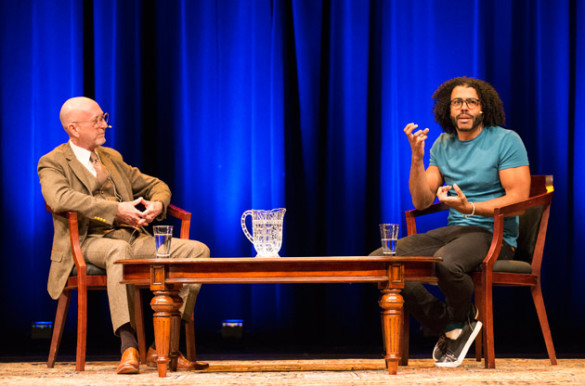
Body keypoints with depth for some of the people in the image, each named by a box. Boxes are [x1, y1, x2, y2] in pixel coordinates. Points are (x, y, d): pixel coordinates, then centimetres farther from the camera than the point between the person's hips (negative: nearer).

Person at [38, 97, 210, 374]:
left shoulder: (111, 157, 24)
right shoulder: (53, 163, 3)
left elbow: (156, 186, 28)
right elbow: (59, 198, -19)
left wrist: (157, 205, 2)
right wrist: (116, 210, -22)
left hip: (134, 239, 7)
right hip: (89, 242, -6)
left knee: (198, 251, -15)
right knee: (119, 250, -42)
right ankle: (129, 346, -48)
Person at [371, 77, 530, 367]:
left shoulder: (506, 141, -5)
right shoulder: (443, 145, 12)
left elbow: (518, 198, -13)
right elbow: (422, 201, 8)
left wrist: (470, 207, -25)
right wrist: (417, 158, -7)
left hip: (494, 234, -6)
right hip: (454, 231, 6)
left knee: (446, 261, -40)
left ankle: (459, 319, -5)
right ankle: (449, 325, -5)